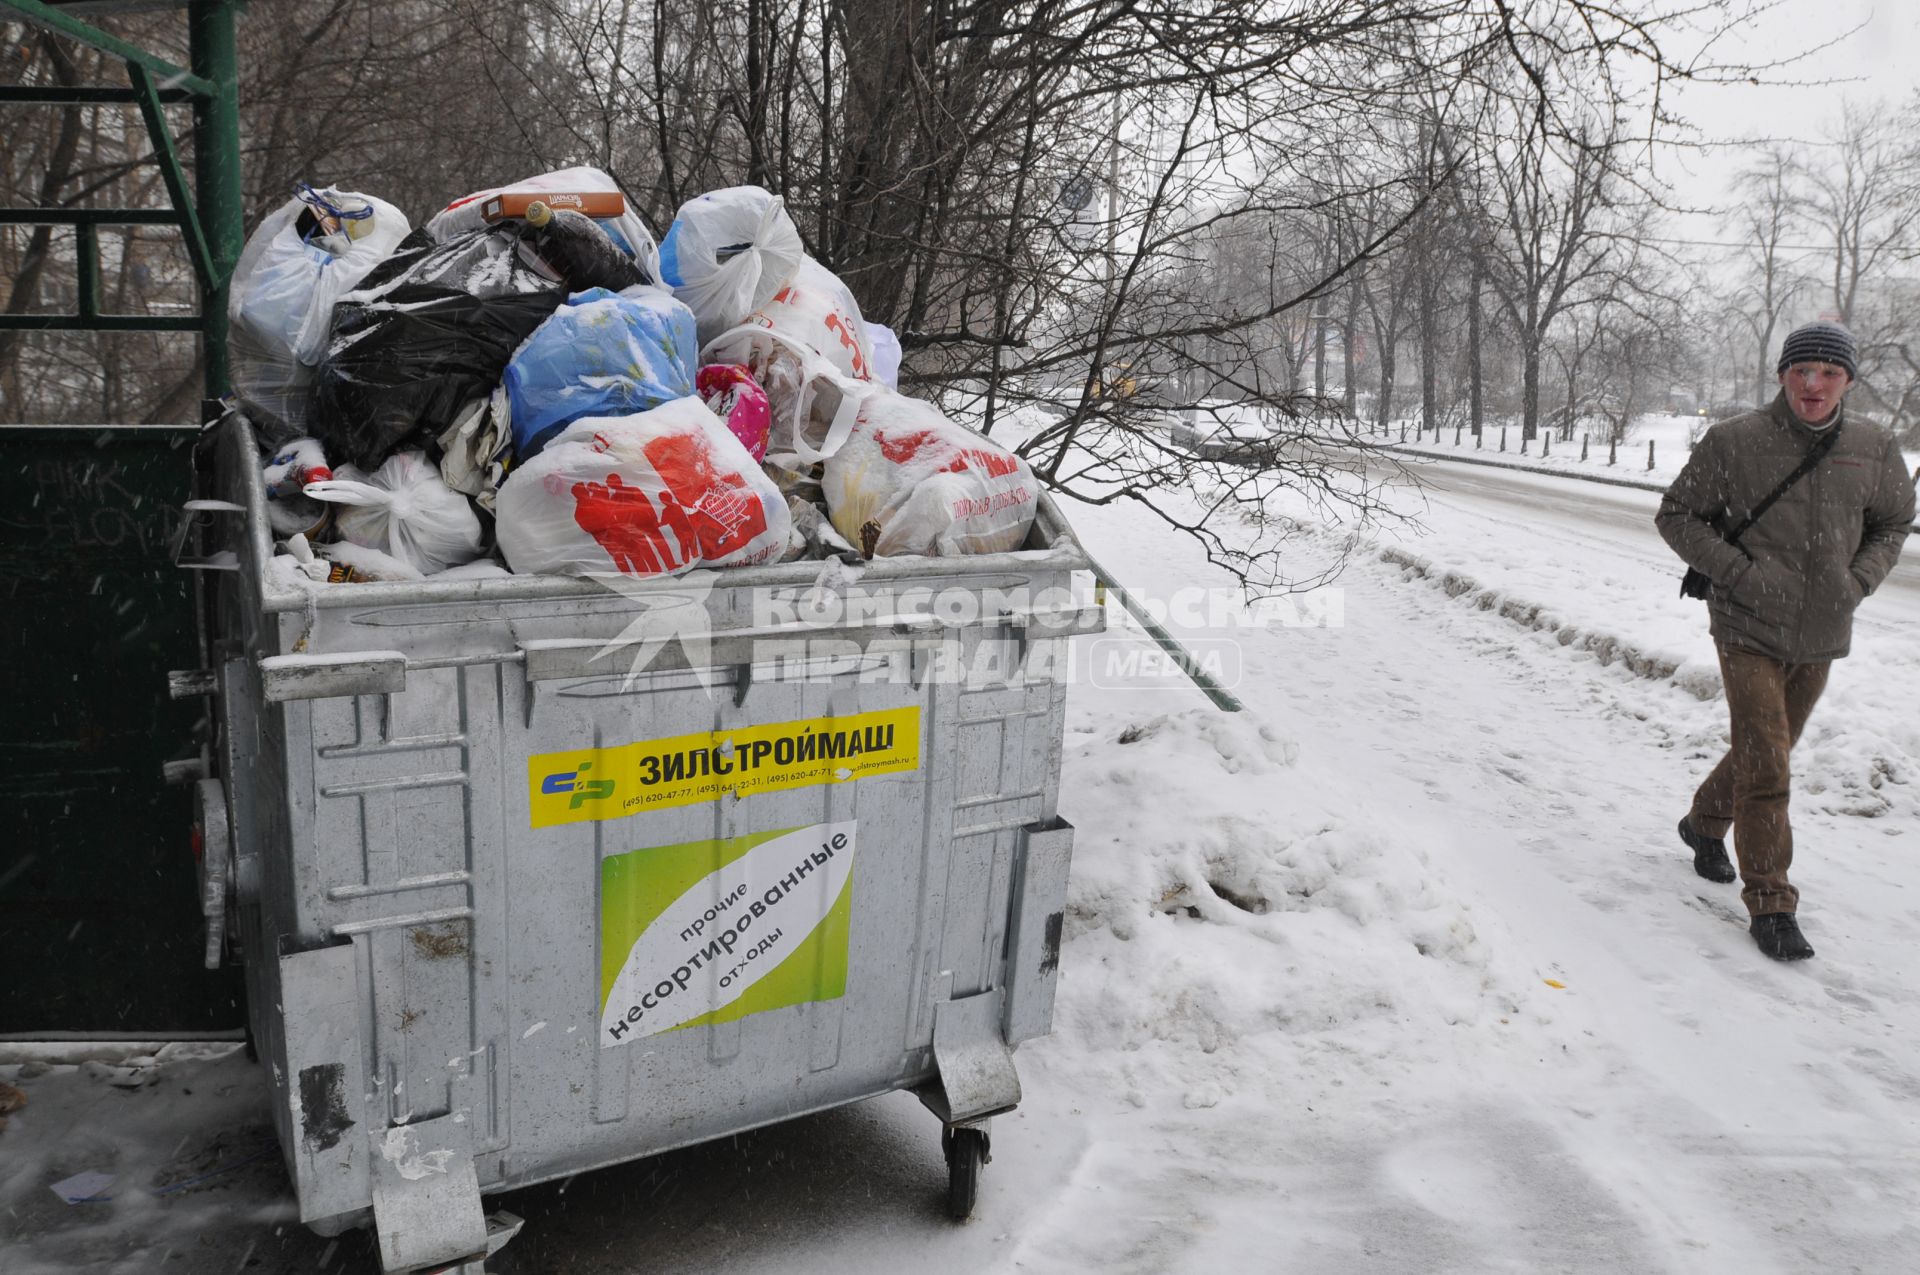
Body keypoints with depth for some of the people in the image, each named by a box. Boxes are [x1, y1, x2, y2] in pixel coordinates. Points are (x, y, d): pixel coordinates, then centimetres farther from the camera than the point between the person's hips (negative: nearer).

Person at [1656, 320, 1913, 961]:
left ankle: (1704, 824, 45)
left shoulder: (1875, 449, -1)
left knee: (1769, 751, 19)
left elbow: (1892, 524, 15)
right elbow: (1676, 515, -4)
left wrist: (1858, 581, -2)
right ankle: (1771, 906, -1)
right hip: (1749, 631, -4)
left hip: (1820, 638, 4)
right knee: (1764, 767, -9)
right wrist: (1742, 572, -15)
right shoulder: (1733, 442, -11)